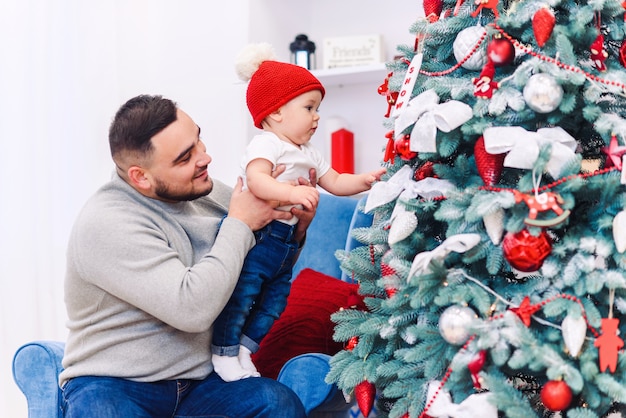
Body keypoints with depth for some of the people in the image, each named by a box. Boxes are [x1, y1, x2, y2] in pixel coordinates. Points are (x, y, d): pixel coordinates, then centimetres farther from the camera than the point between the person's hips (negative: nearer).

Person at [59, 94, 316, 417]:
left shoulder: (205, 191, 5)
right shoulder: (107, 224, -18)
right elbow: (193, 309, -27)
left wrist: (295, 230, -2)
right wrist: (239, 223, -17)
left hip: (197, 382, 6)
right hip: (114, 387, -5)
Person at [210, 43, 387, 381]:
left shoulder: (308, 154, 18)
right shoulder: (266, 144, -13)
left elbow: (335, 182, 21)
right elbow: (256, 179, -31)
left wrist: (367, 179, 6)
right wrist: (293, 193, -45)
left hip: (285, 243, 10)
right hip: (257, 236, -9)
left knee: (274, 300, 13)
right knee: (241, 294, -7)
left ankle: (244, 349, 24)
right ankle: (224, 353, 5)